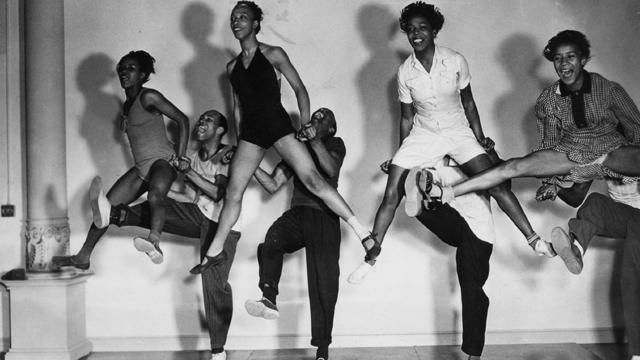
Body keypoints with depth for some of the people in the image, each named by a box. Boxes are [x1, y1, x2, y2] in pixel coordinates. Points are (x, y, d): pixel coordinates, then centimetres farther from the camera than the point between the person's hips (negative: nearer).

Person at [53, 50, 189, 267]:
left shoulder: (148, 97, -8)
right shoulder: (127, 105, 17)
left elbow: (182, 120, -9)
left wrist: (180, 157, -12)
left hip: (162, 160, -9)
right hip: (141, 167, 9)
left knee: (155, 196, -39)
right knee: (106, 206, 7)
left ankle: (154, 242, -66)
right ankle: (83, 257, 17)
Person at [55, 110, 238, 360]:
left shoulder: (230, 155, -7)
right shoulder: (193, 158, 13)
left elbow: (220, 193, -20)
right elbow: (191, 199, 12)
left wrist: (189, 173, -18)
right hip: (200, 214, 7)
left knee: (214, 284, -10)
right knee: (149, 210, -13)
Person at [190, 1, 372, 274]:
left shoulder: (273, 54, -1)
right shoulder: (232, 67, 13)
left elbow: (300, 89, 0)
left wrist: (306, 128, -4)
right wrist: (240, 139, 17)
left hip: (277, 125, -5)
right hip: (250, 131, 5)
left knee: (312, 179, -15)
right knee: (233, 192, 3)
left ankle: (362, 232, -14)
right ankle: (215, 251, 14)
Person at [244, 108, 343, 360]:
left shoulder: (334, 144, 15)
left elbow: (332, 169, -8)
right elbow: (273, 185, 17)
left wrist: (316, 142, -19)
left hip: (324, 217, -3)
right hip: (297, 213, 3)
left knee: (324, 284, -9)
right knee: (272, 239, -33)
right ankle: (269, 300, -36)